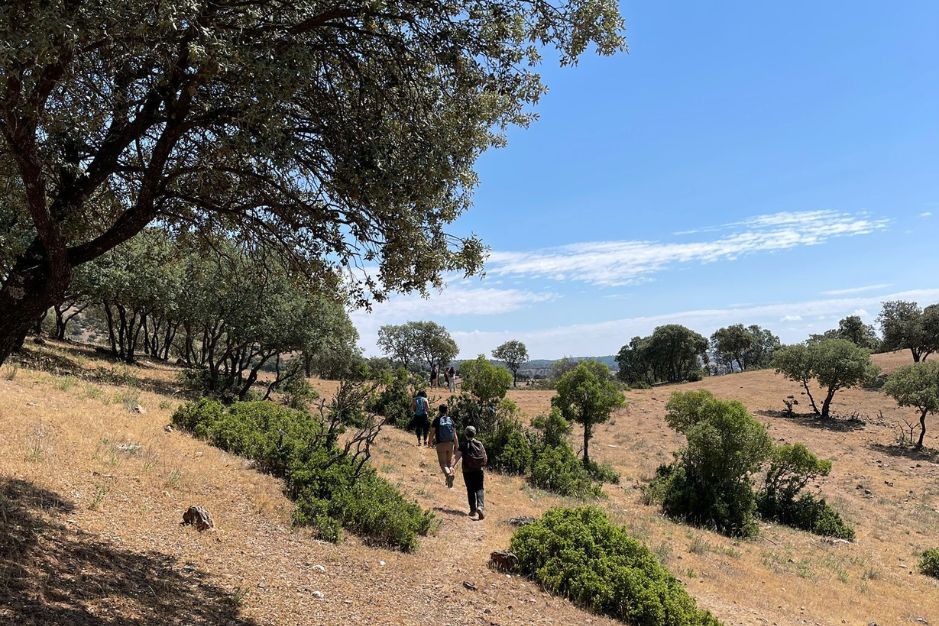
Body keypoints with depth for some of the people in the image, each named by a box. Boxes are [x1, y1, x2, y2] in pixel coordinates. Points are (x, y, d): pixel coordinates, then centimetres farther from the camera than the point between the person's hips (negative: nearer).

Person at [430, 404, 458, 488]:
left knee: (443, 464, -2)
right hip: (450, 444, 4)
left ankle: (449, 475, -31)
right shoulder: (451, 420, 7)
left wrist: (430, 442, 15)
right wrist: (456, 446, 10)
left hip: (440, 444, -4)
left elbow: (432, 432, -2)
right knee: (449, 462, 19)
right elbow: (455, 434, 5)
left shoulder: (437, 420, -2)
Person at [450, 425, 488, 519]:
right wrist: (483, 464, 24)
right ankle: (480, 506, -19)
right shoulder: (479, 444, 2)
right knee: (479, 489, 3)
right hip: (478, 470, 1)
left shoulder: (463, 445, -4)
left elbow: (457, 456, -17)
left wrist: (452, 466, -25)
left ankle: (473, 510, 11)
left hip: (467, 471, -1)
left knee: (470, 490, 10)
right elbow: (485, 457, 4)